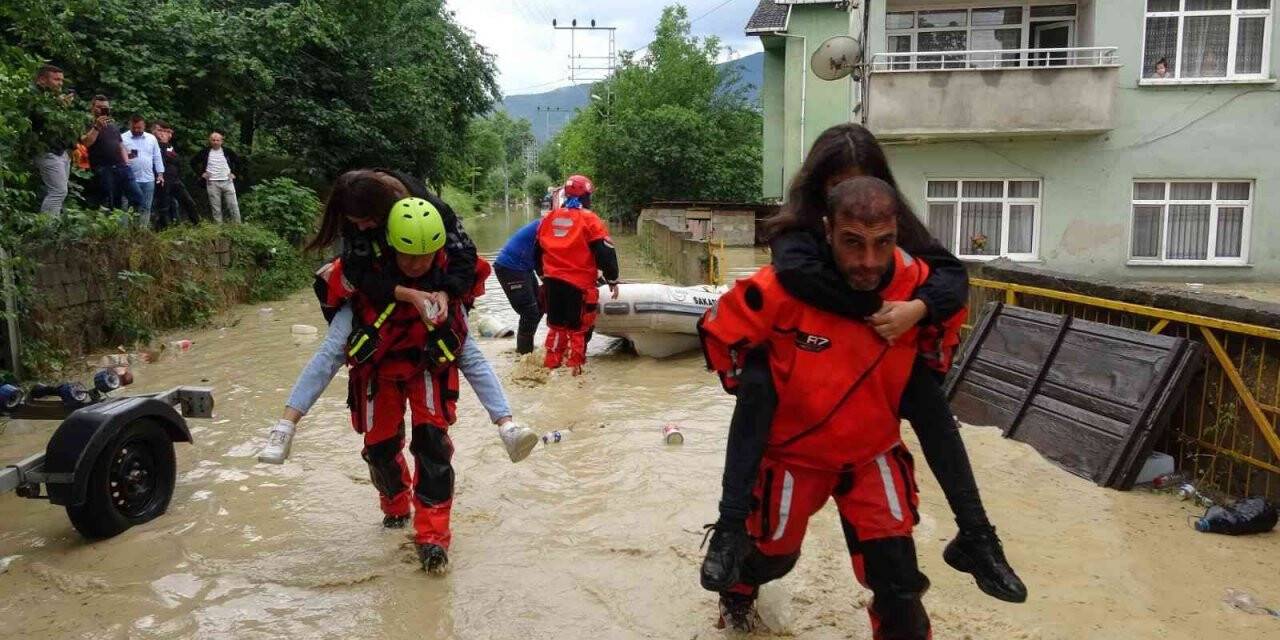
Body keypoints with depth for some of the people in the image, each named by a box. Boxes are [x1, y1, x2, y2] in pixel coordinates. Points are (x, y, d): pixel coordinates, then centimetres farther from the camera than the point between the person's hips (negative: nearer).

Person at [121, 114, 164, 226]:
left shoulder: (151, 138, 11)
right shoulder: (123, 138, 0)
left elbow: (157, 157, 13)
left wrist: (160, 174, 7)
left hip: (148, 179, 3)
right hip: (130, 179, -3)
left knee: (146, 207, 6)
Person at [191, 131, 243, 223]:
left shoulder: (227, 152, 6)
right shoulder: (205, 152, 5)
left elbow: (238, 161, 16)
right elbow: (193, 162, 13)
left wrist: (235, 173, 7)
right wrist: (201, 173, 4)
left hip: (227, 182, 0)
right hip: (212, 183, 0)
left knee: (233, 206, -2)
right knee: (216, 208, 0)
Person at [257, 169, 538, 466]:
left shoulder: (427, 206, -32)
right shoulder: (353, 217, -26)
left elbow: (465, 253, -26)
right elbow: (359, 273, -30)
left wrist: (445, 293, -42)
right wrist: (410, 296, -43)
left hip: (434, 288, -1)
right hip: (377, 290, 1)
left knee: (467, 351, -13)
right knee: (334, 347, -14)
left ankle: (507, 425, -16)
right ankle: (285, 426, -14)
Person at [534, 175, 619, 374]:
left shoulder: (550, 218, 9)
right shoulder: (589, 219, -8)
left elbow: (537, 252, 18)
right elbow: (605, 253, -10)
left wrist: (544, 276, 30)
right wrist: (612, 280, 1)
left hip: (552, 282, 5)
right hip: (579, 284, -5)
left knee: (556, 325, 18)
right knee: (579, 328, 5)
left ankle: (551, 365, 21)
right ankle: (574, 368, 6)